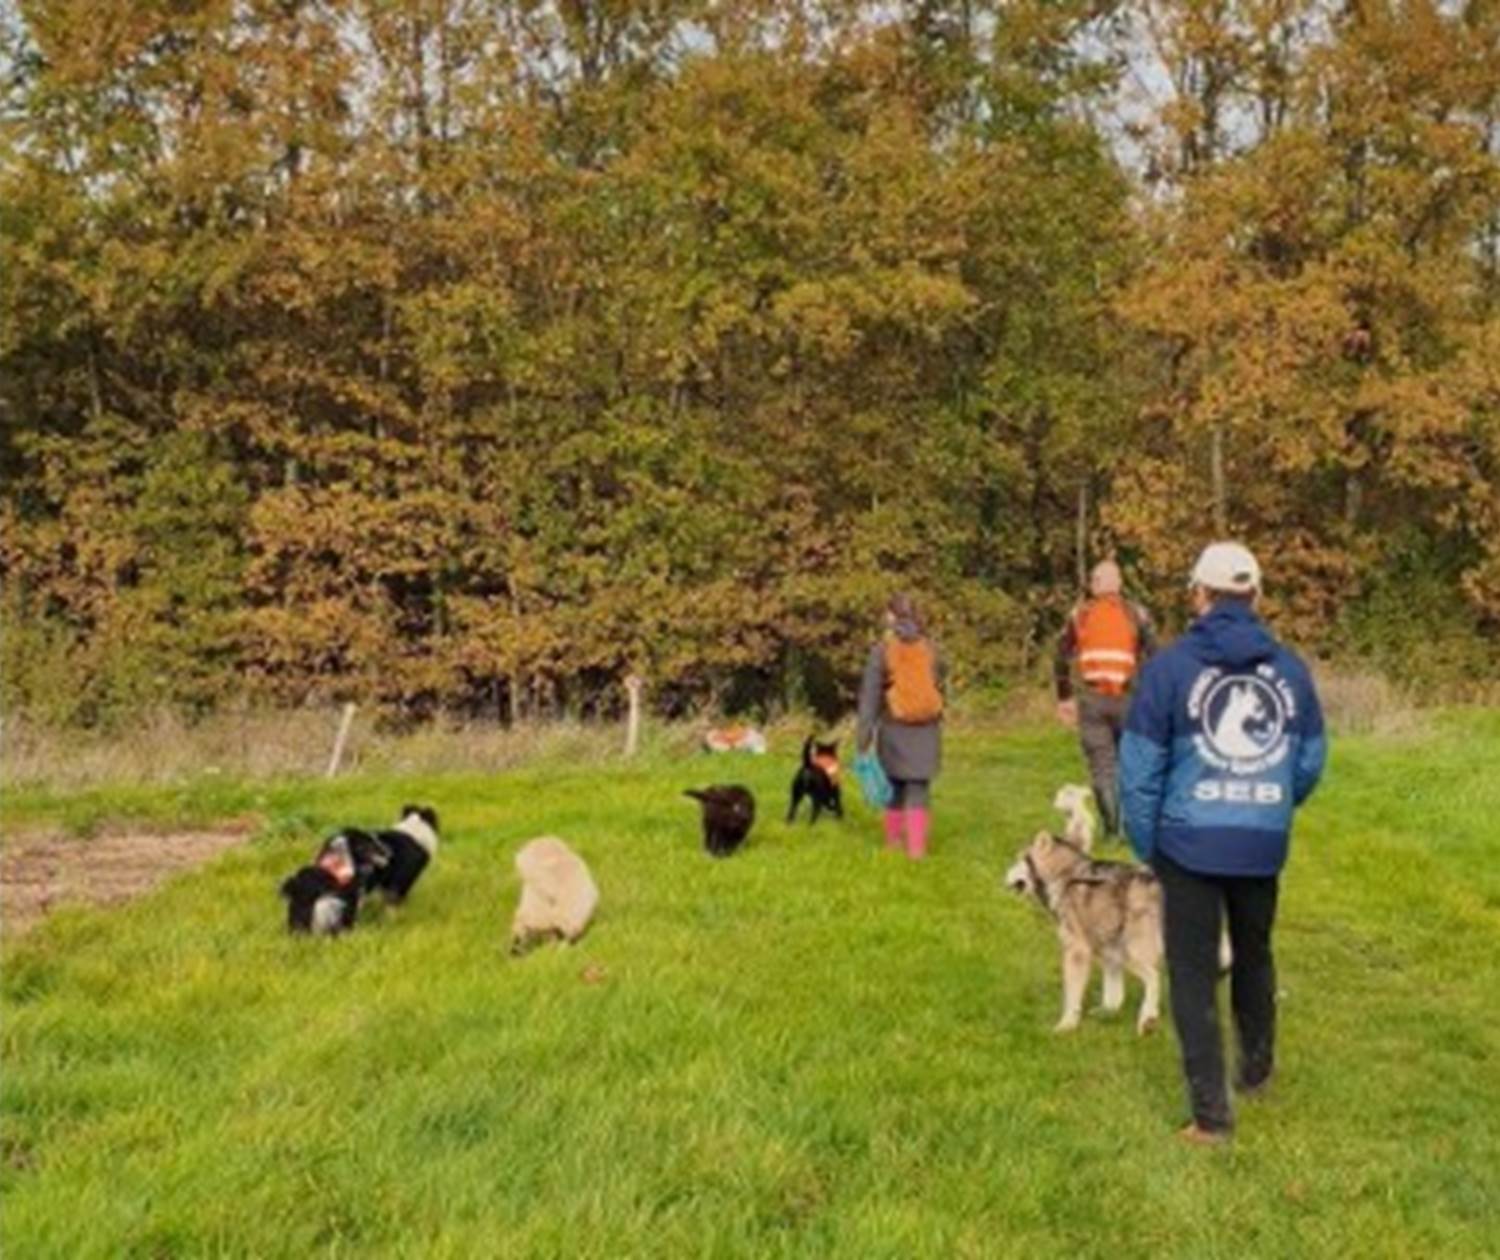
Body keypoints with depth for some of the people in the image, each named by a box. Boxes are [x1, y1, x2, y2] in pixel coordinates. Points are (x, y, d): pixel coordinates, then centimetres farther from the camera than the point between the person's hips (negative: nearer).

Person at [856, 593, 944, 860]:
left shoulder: (882, 650, -7)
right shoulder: (929, 649, 2)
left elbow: (870, 695, -8)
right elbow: (939, 687, 8)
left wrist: (864, 734, -6)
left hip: (894, 730, -1)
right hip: (926, 730, 1)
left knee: (895, 787, 14)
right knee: (919, 788, 2)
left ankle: (893, 843, 23)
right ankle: (917, 848, -3)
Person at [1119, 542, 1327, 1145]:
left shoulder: (1171, 666, -8)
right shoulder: (1290, 669, 3)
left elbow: (1140, 768, -7)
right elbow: (1311, 762, 10)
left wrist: (1145, 845, 5)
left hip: (1190, 845, -4)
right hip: (1264, 846, 4)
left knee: (1194, 976, 4)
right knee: (1254, 959, 24)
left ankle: (1210, 1113, 4)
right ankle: (1257, 1070, 41)